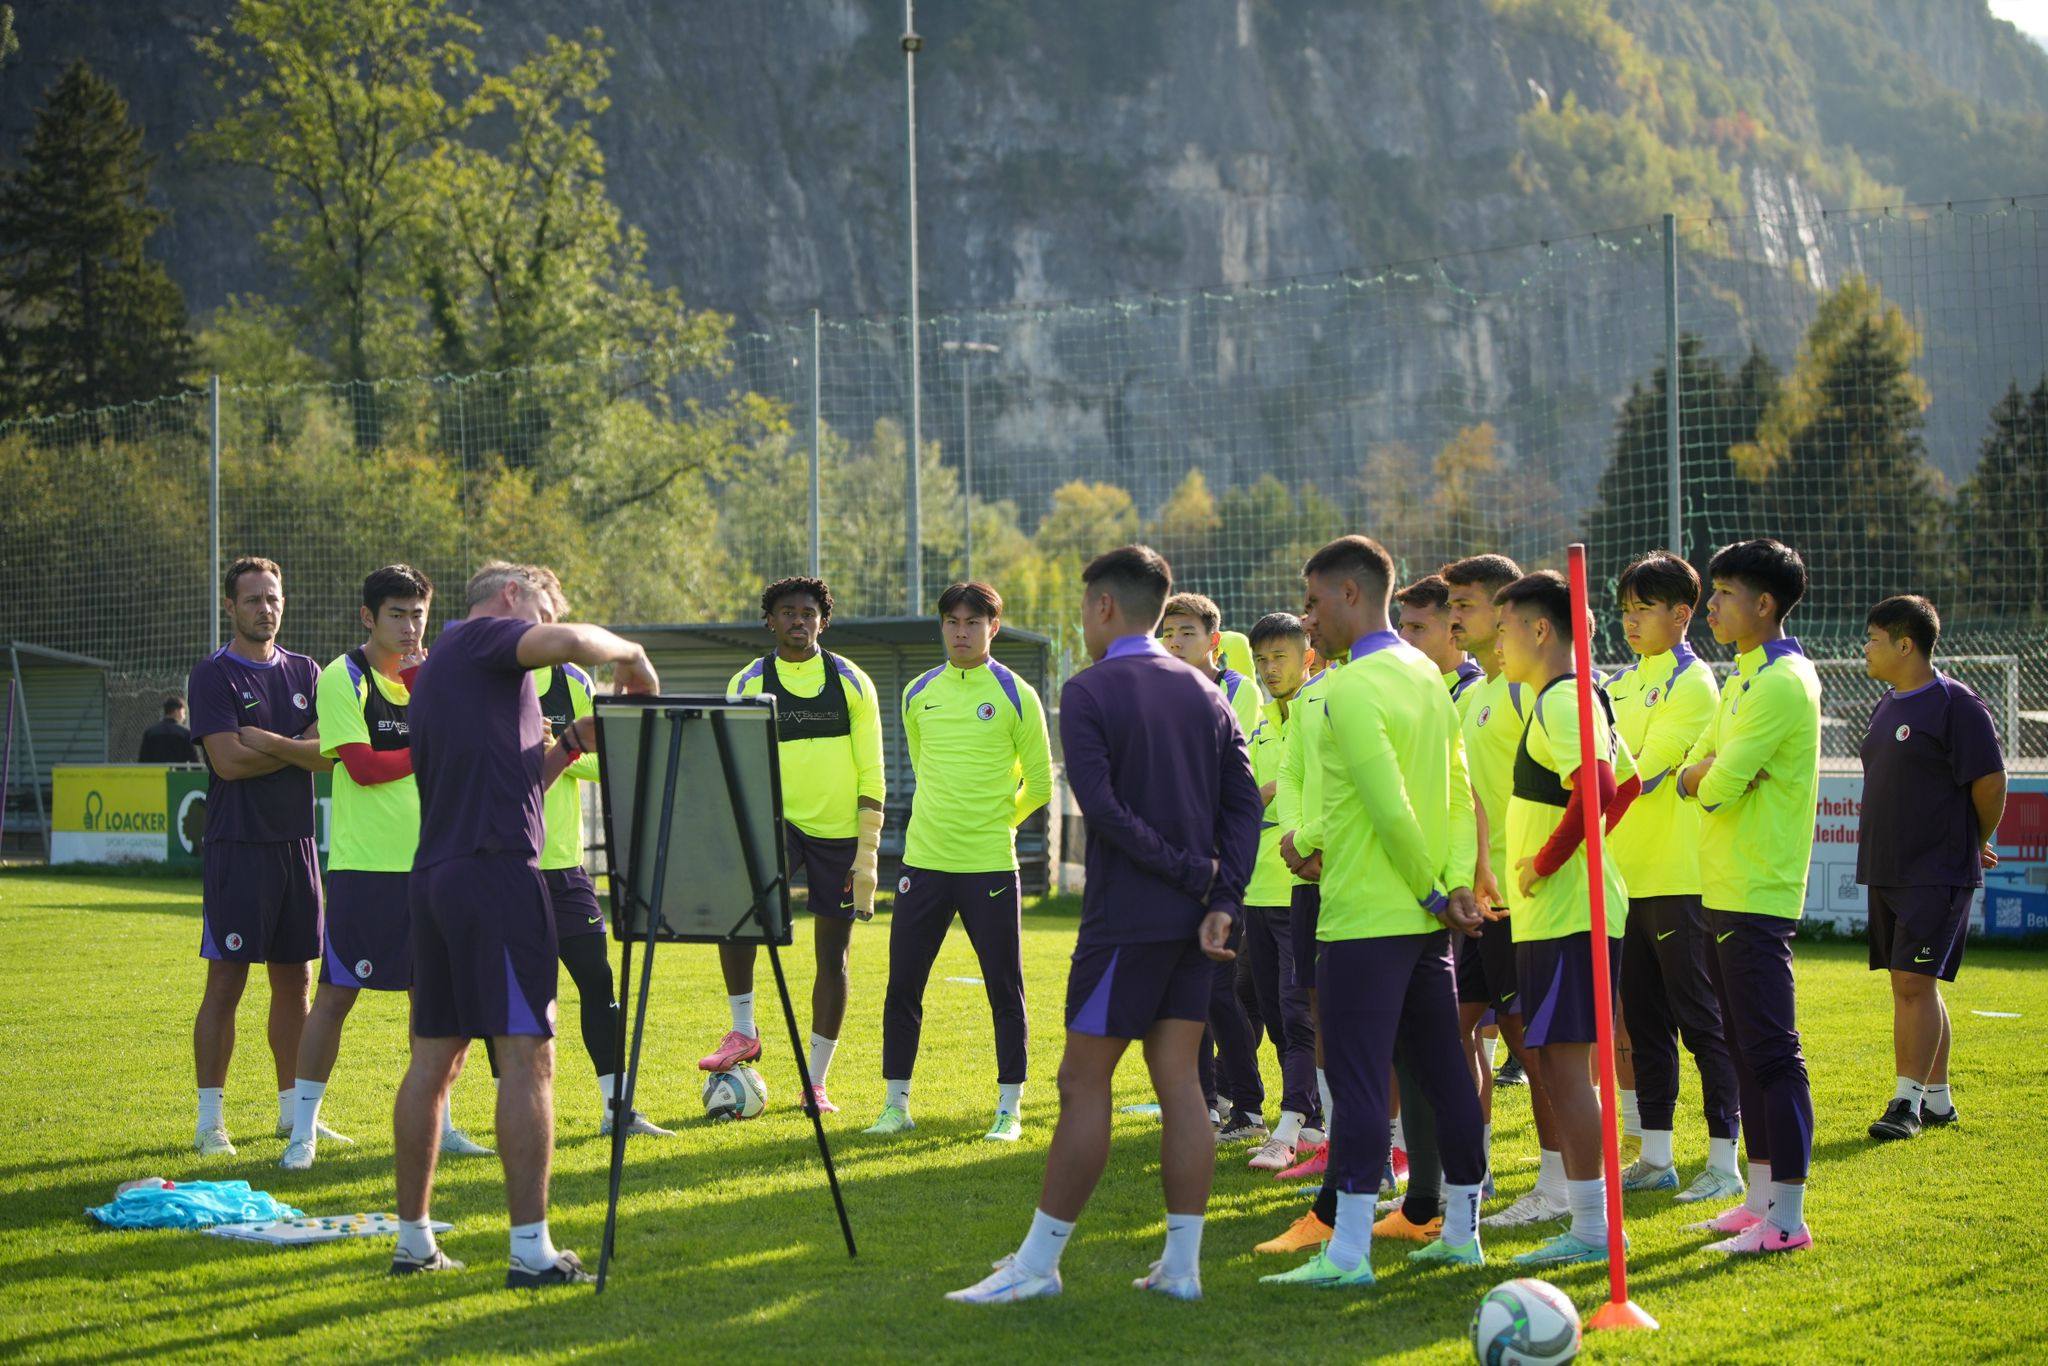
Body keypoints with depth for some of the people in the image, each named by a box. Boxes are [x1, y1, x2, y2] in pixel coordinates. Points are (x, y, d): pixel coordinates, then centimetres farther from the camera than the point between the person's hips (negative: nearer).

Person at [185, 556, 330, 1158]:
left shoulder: (305, 673, 13)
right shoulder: (214, 675, -3)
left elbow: (330, 751, 0)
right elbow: (228, 760, -14)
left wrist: (266, 741, -13)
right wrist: (299, 748, -4)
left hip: (297, 844, 5)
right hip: (237, 846, -5)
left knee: (295, 982, 9)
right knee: (226, 983, -6)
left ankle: (293, 1111, 17)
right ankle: (210, 1120, -2)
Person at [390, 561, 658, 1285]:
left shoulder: (432, 673, 25)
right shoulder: (482, 636, 0)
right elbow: (569, 642, -20)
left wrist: (573, 743, 18)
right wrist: (631, 654, -2)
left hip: (434, 874, 9)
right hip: (495, 869, -9)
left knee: (434, 1058, 13)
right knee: (527, 1055, -8)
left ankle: (413, 1239, 17)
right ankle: (531, 1248, -11)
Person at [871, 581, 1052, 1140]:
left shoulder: (1016, 695, -3)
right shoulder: (918, 694, 8)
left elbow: (1038, 784, 3)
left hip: (990, 864, -3)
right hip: (924, 859, 3)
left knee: (1004, 989, 1)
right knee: (902, 985, 3)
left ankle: (1009, 1109, 9)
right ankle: (896, 1104, 13)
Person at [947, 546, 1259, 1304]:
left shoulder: (1088, 691, -8)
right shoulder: (1206, 693, 11)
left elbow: (1101, 806, -18)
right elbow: (1244, 804, 4)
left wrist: (1195, 873, -13)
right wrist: (1221, 901, -4)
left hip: (1124, 920, -6)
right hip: (1192, 925, 6)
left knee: (1084, 1083, -1)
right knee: (1178, 1082, 7)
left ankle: (1038, 1262, 3)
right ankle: (1181, 1264, 7)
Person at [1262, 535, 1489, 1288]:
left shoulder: (1350, 689, -16)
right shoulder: (1425, 675, 11)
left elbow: (1392, 811, -21)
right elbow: (1460, 795, 8)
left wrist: (1433, 891, -9)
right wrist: (1454, 883, 2)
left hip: (1366, 916, -9)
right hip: (1424, 916, 9)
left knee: (1358, 1078, -7)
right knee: (1443, 1071, 13)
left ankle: (1349, 1249, -7)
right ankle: (1462, 1231, 20)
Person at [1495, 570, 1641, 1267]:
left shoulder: (1559, 701, -15)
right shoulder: (1579, 697, 17)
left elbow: (1596, 787, -30)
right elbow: (1625, 780, 28)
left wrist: (1546, 860, -19)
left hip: (1566, 914, -10)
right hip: (1557, 912, 10)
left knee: (1563, 1063, -7)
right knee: (1542, 1055, 13)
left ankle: (1591, 1228, -5)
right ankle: (1582, 1211, 17)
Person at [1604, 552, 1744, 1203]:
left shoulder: (1692, 683, -9)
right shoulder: (1621, 683, 16)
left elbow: (1646, 766, -18)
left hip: (1678, 876, -8)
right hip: (1627, 874, 8)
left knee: (1700, 1018, -4)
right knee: (1644, 1019, 11)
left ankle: (1724, 1160, 0)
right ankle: (1656, 1156, 18)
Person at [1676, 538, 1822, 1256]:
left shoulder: (1781, 684, -15)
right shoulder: (1746, 679, 17)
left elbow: (1720, 788, -18)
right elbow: (1693, 776, 15)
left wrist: (1712, 777, 2)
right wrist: (1705, 774, -5)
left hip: (1758, 897, -10)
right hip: (1726, 892, 10)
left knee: (1771, 1051, -8)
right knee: (1746, 1048, 13)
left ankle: (1787, 1217, -7)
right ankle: (1761, 1197, 19)